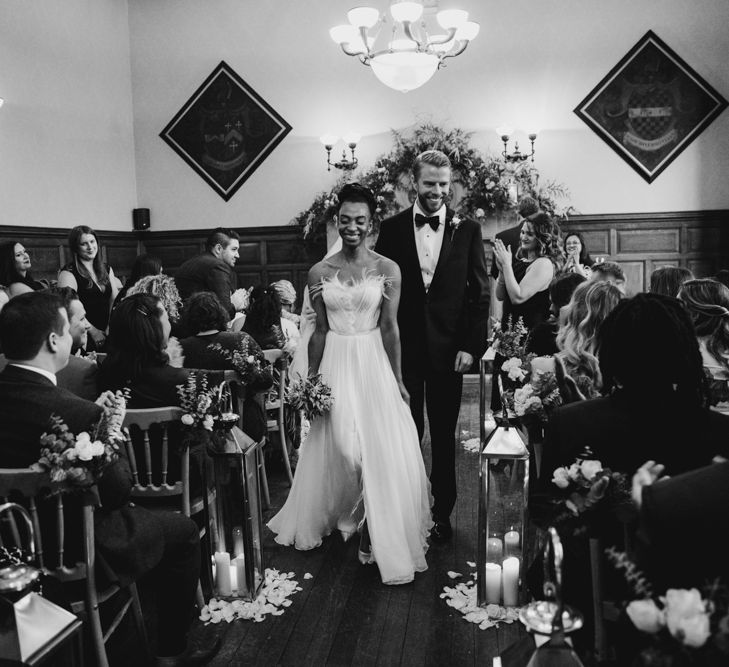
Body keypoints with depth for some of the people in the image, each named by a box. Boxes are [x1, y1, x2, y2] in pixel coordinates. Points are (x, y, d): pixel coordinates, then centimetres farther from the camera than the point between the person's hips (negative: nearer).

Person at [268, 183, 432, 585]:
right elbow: (319, 330, 6)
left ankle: (383, 538, 14)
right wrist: (310, 380, 6)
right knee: (337, 450, 5)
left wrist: (397, 379, -4)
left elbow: (390, 327, -2)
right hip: (336, 365, 1)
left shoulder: (387, 269, -2)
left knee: (383, 453, -1)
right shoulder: (319, 272, 3)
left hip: (374, 364, -1)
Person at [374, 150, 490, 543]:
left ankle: (442, 513, 23)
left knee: (444, 435, 10)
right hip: (402, 346, 0)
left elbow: (480, 293, 2)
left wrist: (471, 346, -6)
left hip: (449, 349, 1)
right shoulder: (392, 229, 2)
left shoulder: (467, 230, 2)